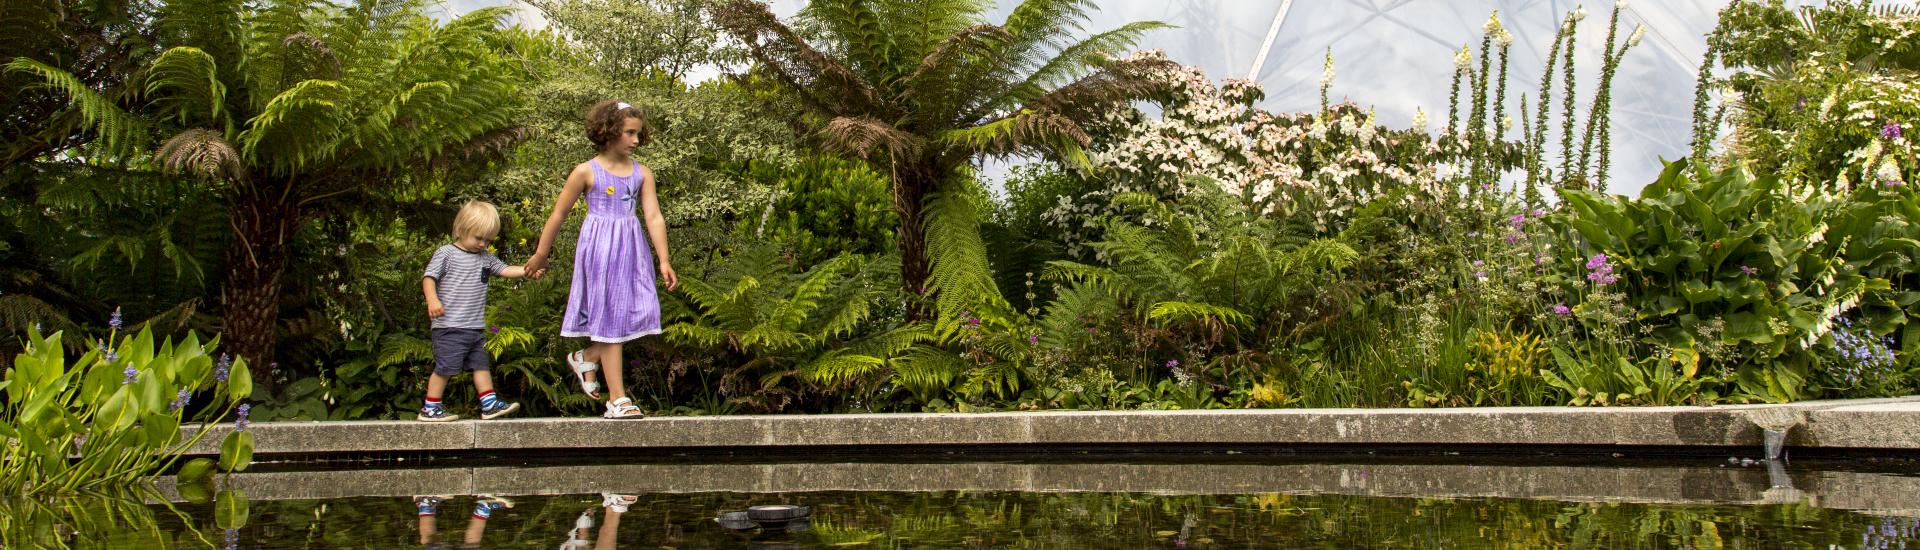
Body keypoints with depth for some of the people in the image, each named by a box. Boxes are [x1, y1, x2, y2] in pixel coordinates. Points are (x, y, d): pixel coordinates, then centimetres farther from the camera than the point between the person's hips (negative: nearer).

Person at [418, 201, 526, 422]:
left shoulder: (486, 258, 13)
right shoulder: (446, 254, -6)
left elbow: (505, 270, 6)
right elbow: (429, 277, -11)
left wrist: (526, 270, -12)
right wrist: (432, 299, -27)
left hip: (476, 327, 7)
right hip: (450, 327, -7)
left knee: (481, 364, 10)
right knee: (445, 367, -4)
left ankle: (490, 404, 15)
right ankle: (430, 409, 6)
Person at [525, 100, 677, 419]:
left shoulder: (642, 174, 8)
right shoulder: (587, 172, -3)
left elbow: (654, 217, 2)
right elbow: (558, 215, 3)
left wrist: (663, 261, -7)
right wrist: (540, 255, 8)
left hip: (632, 249, 5)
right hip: (599, 249, -5)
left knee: (636, 313, 0)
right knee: (610, 318, -2)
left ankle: (585, 358, 27)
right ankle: (617, 400, 3)